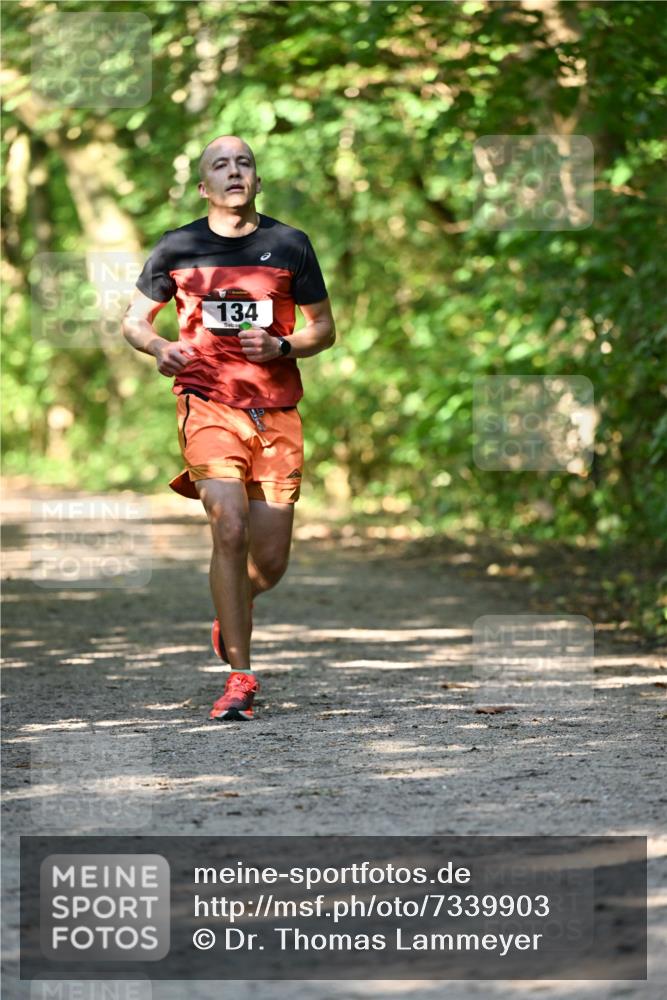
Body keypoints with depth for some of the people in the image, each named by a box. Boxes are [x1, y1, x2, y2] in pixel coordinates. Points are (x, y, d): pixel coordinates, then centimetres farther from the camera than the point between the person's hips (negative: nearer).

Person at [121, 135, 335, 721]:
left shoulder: (290, 245, 5)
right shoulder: (177, 248, 5)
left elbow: (324, 329, 11)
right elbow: (135, 319, 15)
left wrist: (281, 346, -9)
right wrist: (159, 347, -7)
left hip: (277, 410, 2)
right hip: (208, 403, -1)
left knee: (270, 564, 2)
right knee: (230, 530, -20)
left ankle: (231, 618, 38)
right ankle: (240, 677, -12)